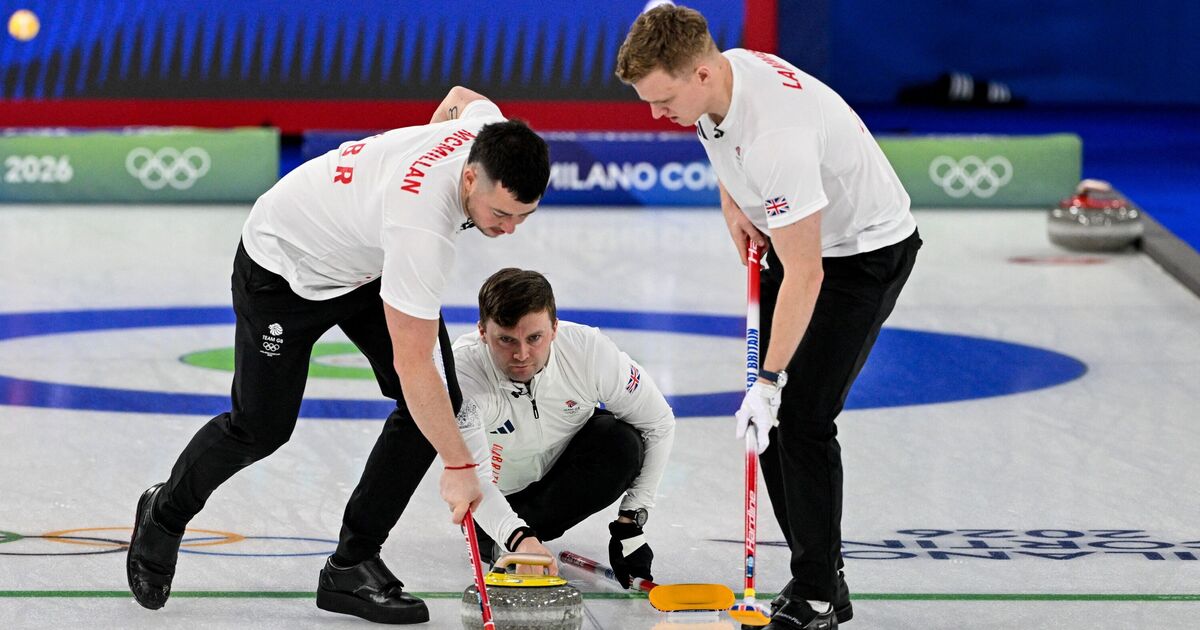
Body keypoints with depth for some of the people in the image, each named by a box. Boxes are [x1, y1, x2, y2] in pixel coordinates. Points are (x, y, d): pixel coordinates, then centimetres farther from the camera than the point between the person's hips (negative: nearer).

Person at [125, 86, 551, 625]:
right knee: (261, 428, 4)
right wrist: (458, 465, -33)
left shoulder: (493, 132, -23)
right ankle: (165, 514, 35)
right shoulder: (421, 223, -44)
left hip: (369, 254, 7)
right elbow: (413, 366, -38)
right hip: (287, 262, -7)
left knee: (440, 402, -8)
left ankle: (352, 565, 0)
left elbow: (460, 98, 6)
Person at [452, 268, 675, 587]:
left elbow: (659, 424, -15)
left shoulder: (589, 350, -30)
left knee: (621, 443, -27)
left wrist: (630, 520, -18)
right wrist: (518, 537, -63)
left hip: (564, 467, 0)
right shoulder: (462, 372, -37)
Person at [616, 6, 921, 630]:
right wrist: (732, 203, 0)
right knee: (769, 413, 7)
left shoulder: (776, 133, -38)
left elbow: (805, 274, -34)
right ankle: (821, 578, 15)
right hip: (803, 240, 9)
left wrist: (769, 380, -31)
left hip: (866, 251, -9)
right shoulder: (716, 71, -12)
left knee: (802, 416, -13)